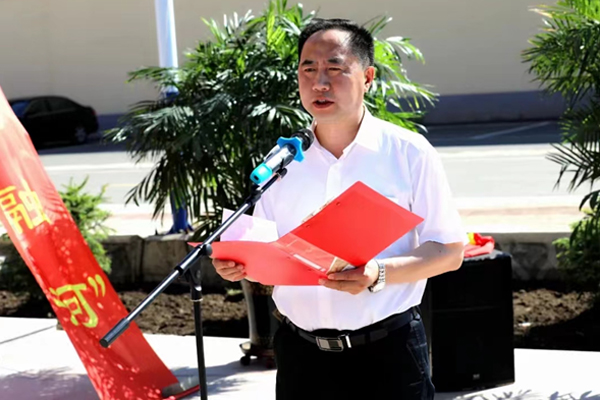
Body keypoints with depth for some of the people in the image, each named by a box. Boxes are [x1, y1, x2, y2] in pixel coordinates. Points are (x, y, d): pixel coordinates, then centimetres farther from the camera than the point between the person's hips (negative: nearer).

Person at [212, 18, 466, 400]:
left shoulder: (409, 152, -5)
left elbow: (450, 250, -6)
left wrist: (379, 274, -21)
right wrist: (239, 264, -11)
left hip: (388, 353, -3)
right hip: (301, 354, 3)